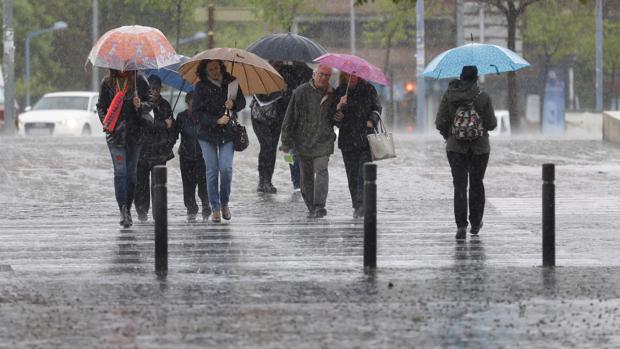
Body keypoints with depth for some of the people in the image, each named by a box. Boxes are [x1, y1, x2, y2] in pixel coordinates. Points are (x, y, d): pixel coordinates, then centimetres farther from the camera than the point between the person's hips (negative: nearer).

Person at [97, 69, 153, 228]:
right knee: (120, 172, -11)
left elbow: (149, 103, 5)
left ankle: (127, 210, 16)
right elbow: (101, 106, 12)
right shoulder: (107, 83, 6)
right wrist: (105, 121, -6)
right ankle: (123, 210, -16)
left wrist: (140, 106, -17)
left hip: (134, 133, 1)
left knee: (132, 172, 5)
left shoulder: (139, 81, 3)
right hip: (115, 133, -1)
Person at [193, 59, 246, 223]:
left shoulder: (230, 82, 2)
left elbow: (242, 102, 8)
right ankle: (215, 208, 7)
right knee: (212, 171, -2)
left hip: (227, 133, 1)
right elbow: (197, 112, -7)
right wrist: (217, 120, -16)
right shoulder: (201, 87, -4)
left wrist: (233, 104, -15)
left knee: (226, 168, -11)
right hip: (207, 134, -1)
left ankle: (224, 202, 11)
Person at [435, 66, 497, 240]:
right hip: (479, 147, 0)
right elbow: (491, 124, -9)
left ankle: (461, 225, -15)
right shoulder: (483, 97, -11)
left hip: (455, 147, 0)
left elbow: (440, 122, -5)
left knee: (459, 186, -1)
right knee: (476, 185, 16)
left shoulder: (449, 95, -5)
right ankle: (475, 224, 26)